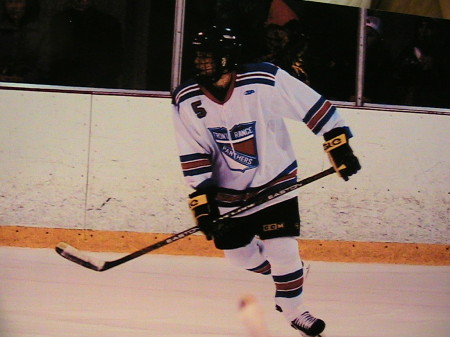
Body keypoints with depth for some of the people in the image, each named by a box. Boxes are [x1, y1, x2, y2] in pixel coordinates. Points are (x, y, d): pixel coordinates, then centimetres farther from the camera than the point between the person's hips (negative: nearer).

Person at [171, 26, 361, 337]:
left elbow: (314, 107, -16)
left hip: (275, 181, -3)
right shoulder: (187, 100, -13)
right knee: (238, 254, 10)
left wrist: (339, 145, -16)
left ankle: (294, 310, 13)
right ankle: (277, 276, 41)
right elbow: (194, 157, -8)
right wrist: (202, 200, -13)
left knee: (282, 251, -11)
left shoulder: (265, 81, -22)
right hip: (229, 192, 3)